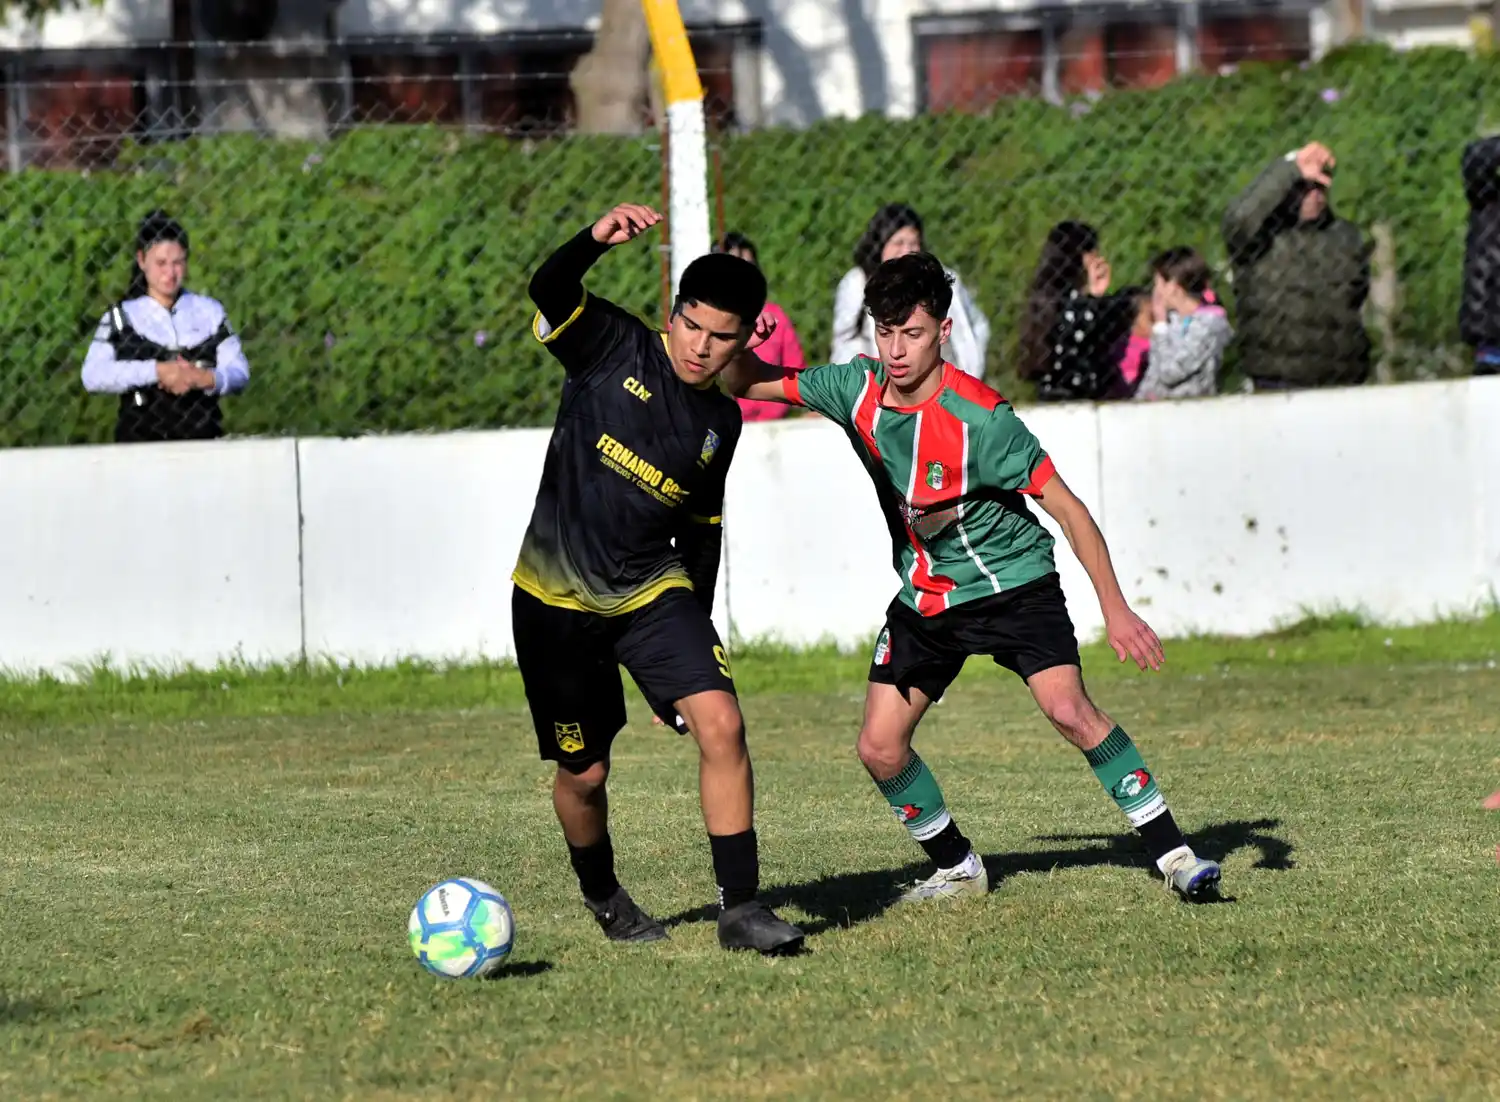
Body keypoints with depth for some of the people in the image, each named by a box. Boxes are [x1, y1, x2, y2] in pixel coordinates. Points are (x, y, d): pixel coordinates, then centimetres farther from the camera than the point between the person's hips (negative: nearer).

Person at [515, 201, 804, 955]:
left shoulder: (721, 423, 7)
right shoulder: (616, 350, -7)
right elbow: (549, 292, -25)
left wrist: (695, 633, 18)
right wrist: (596, 241, -44)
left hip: (653, 593, 3)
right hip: (557, 600, -3)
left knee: (721, 723, -18)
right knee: (583, 773, 4)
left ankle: (740, 906, -13)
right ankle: (602, 899, 33)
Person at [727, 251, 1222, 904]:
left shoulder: (979, 418, -24)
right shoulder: (857, 391, -8)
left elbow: (1067, 510, -19)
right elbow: (748, 382, 3)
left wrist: (1115, 609, -24)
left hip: (1012, 585, -6)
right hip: (924, 599, 6)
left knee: (1069, 710, -24)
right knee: (879, 749, -1)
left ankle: (1173, 853, -17)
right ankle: (957, 870, 19)